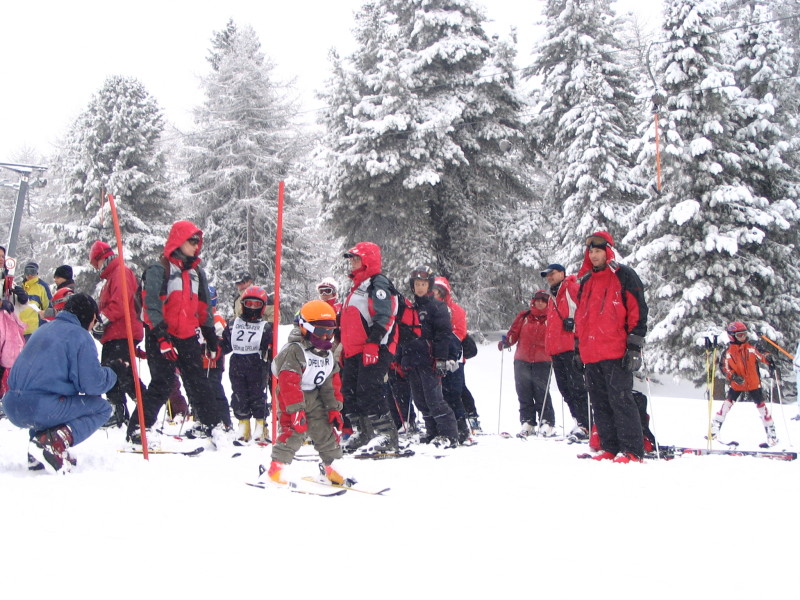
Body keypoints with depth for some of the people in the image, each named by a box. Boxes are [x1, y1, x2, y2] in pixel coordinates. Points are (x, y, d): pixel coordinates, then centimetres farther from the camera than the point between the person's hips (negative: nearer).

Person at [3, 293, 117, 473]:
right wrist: (111, 374, 13)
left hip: (12, 406, 8)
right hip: (40, 409, -8)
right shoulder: (80, 336, -2)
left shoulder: (43, 330, 23)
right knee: (102, 408, 7)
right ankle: (54, 443, -14)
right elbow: (93, 384, -9)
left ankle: (38, 456, 17)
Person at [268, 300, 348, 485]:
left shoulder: (328, 354, 6)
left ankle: (330, 465, 18)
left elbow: (332, 384, 10)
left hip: (315, 398, 7)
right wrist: (296, 410, -30)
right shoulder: (294, 351, -20)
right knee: (292, 431, -16)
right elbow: (289, 384, -26)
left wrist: (334, 409, 3)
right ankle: (277, 466, -5)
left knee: (326, 429, 5)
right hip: (292, 400, -7)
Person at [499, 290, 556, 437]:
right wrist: (506, 341, -10)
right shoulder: (524, 316, 9)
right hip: (522, 362, 2)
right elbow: (514, 333, 8)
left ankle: (546, 423, 0)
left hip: (542, 362, -2)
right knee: (524, 394, 4)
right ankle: (527, 423, 11)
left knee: (542, 394, -7)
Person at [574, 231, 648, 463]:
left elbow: (638, 311, -5)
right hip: (591, 356, 7)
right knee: (600, 405, 7)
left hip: (616, 354, -7)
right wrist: (578, 349, 20)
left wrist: (634, 348, -12)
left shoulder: (624, 276, 0)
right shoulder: (586, 281, 20)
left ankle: (632, 451, -4)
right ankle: (610, 449, 13)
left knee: (621, 401, -8)